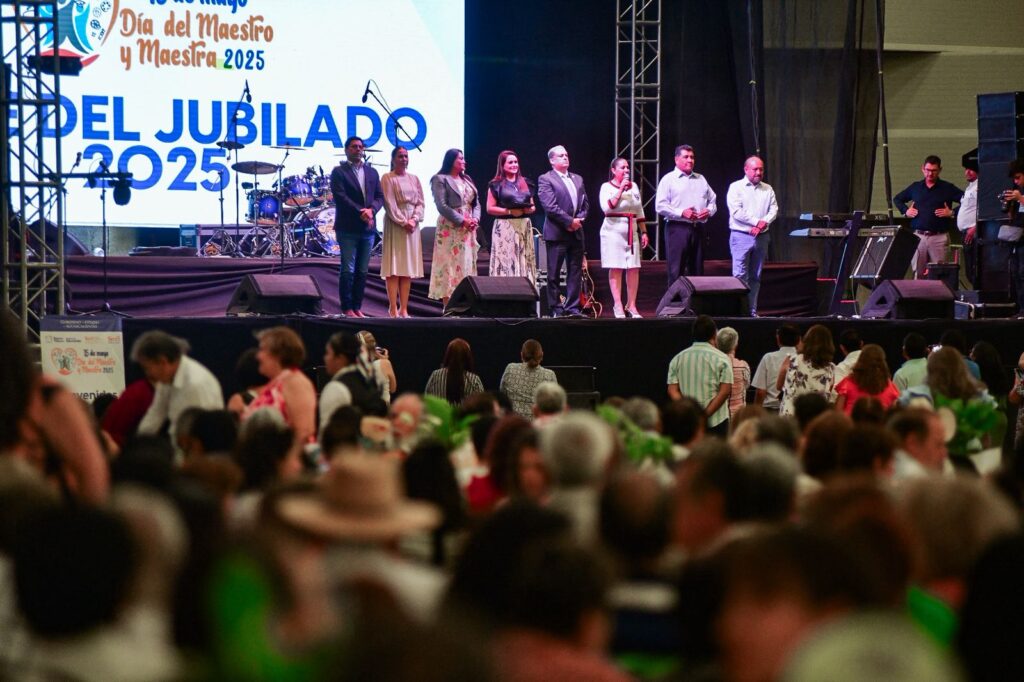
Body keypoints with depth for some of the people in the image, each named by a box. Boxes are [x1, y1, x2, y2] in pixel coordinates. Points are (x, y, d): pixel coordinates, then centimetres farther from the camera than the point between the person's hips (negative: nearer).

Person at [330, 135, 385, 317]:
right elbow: (341, 197, -11)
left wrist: (371, 210, -11)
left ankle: (357, 307, 10)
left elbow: (380, 196, 10)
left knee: (362, 271, 6)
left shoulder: (372, 172, 15)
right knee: (348, 270, -5)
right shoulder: (339, 172, 0)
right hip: (348, 228, -5)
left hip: (368, 228, 5)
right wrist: (360, 212, -17)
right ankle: (347, 309, -2)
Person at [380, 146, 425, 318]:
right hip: (395, 224, -5)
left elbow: (420, 202, 9)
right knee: (394, 266, -7)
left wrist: (414, 220, -8)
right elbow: (390, 204, -8)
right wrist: (403, 222, -15)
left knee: (408, 267, 3)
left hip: (412, 224, 5)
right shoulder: (387, 178, 0)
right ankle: (393, 309, -9)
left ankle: (404, 308, 3)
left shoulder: (414, 179, 15)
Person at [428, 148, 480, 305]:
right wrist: (462, 220, -16)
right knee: (450, 265, -9)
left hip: (468, 229, 7)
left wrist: (475, 219, -4)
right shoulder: (440, 180, -4)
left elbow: (476, 203, 17)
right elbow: (442, 205, -13)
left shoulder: (467, 180, 18)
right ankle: (448, 306, -10)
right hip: (451, 228, -7)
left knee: (467, 265, 4)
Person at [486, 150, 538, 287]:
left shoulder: (524, 183, 15)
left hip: (524, 226, 5)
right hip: (505, 227, -5)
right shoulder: (496, 185, 1)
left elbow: (533, 206, 20)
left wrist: (529, 209, -4)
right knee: (506, 262, -9)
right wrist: (509, 211, -15)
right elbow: (490, 208, -4)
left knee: (525, 262, 1)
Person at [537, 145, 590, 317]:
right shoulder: (545, 180, -3)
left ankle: (572, 308, 9)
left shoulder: (577, 179, 18)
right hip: (557, 233, -6)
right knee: (554, 273, -2)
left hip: (576, 232, 6)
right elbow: (550, 206, -13)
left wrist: (580, 219, -4)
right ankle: (556, 309, 1)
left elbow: (585, 203, 16)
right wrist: (570, 221, -15)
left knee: (575, 272, 5)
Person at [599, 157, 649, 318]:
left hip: (632, 231, 5)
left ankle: (631, 305, 7)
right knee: (616, 268, -4)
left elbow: (639, 212, 18)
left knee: (634, 268, 0)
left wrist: (644, 232, 14)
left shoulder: (633, 187, 14)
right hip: (614, 230, -5)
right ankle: (618, 305, 0)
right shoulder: (607, 187, -2)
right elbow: (607, 207, -18)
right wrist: (621, 189, -17)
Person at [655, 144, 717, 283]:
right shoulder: (668, 179, 1)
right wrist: (681, 213, -17)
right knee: (676, 271, -8)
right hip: (677, 228, -6)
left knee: (697, 270, 7)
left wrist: (709, 211, -1)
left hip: (697, 229, 6)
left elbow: (712, 200, 22)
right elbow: (660, 206, -7)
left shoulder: (701, 179, 20)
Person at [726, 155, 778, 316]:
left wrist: (763, 223, -12)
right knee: (740, 275, -11)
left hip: (761, 237, 5)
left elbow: (774, 209, 7)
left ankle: (752, 310, 9)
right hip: (741, 236, -5)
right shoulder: (736, 187, -1)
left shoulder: (767, 189, 15)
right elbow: (736, 211, -11)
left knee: (755, 277, 7)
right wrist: (757, 222, -13)